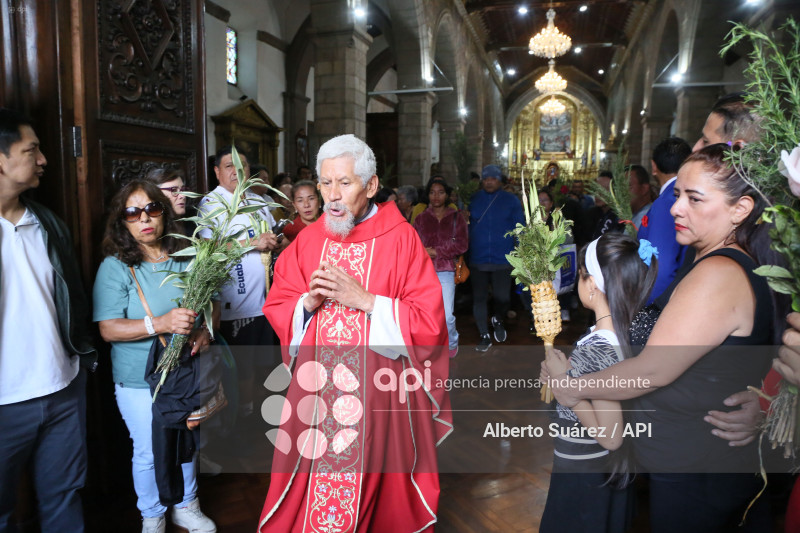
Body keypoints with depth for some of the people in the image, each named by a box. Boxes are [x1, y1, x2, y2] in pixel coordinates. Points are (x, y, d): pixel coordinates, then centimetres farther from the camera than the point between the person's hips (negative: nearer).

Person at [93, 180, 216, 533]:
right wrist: (160, 324, -30)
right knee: (149, 452, 12)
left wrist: (205, 331, -11)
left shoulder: (187, 259, -3)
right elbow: (108, 329, -16)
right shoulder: (115, 266, -11)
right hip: (140, 381, -3)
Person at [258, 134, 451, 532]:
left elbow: (429, 324, -12)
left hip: (379, 394, -3)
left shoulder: (401, 239, -8)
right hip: (315, 394, 3)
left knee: (378, 485, 12)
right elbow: (275, 311, 8)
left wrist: (363, 299, -19)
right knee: (310, 488, 13)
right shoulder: (307, 241, 4)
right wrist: (308, 302, -12)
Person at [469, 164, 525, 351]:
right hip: (477, 259, 1)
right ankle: (484, 336, 23)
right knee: (479, 299, 7)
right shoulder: (473, 200, 5)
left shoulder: (511, 201, 3)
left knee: (502, 297, -6)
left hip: (502, 259, -1)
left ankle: (498, 320, 28)